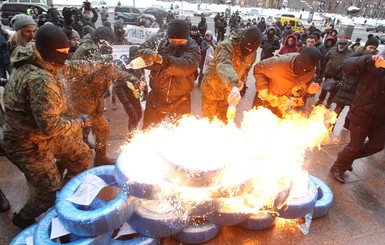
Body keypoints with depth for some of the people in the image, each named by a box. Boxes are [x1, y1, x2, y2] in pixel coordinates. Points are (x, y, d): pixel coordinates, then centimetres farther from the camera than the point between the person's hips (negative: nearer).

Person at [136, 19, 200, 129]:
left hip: (180, 102, -1)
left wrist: (161, 59, -47)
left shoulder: (192, 48, -14)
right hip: (156, 97, 2)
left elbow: (186, 66, -33)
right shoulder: (158, 39, -8)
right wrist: (150, 58, -34)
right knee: (148, 130, 17)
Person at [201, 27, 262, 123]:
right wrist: (234, 85, -64)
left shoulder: (252, 54, -6)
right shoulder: (227, 46, -28)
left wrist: (242, 80, -9)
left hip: (229, 91, 5)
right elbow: (223, 65, -47)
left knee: (224, 120, 18)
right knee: (208, 118, 11)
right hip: (212, 88, -5)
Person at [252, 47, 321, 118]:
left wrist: (309, 88, -20)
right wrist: (263, 87, -30)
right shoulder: (279, 62, -34)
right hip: (266, 98, -3)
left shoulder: (311, 71, -17)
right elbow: (258, 68, -21)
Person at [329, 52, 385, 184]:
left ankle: (348, 158, 38)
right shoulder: (373, 66, -15)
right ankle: (338, 168, 26)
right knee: (355, 146, 3)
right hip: (361, 114, -6)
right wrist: (369, 60, -39)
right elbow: (346, 65, -27)